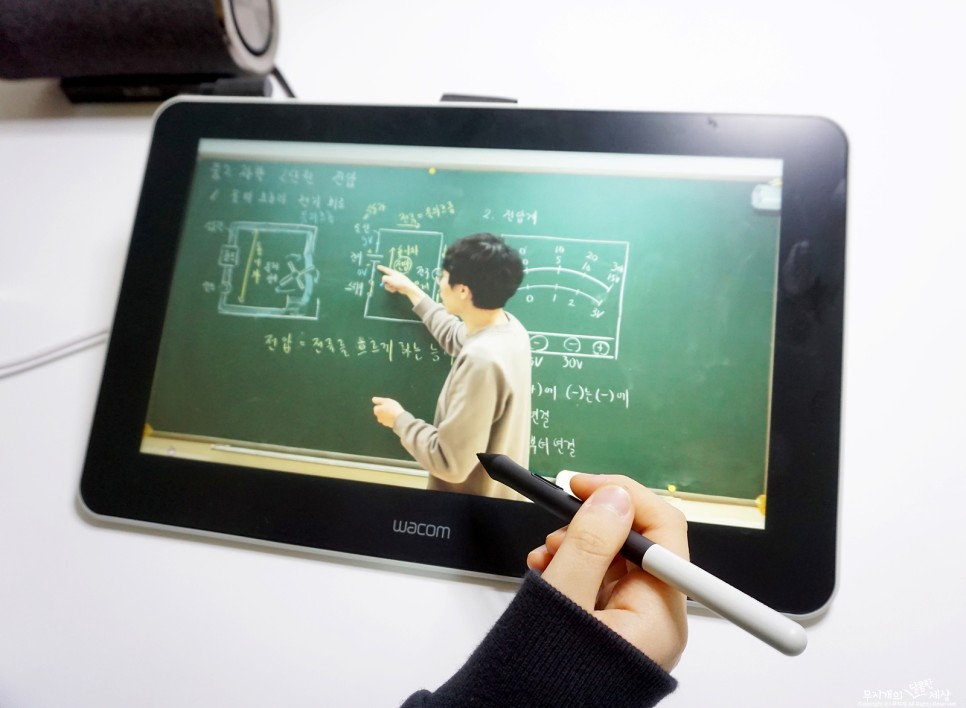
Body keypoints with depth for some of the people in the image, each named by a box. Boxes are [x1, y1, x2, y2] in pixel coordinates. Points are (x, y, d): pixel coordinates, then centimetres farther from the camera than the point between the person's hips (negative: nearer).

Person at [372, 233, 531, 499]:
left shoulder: (482, 360, -32)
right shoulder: (509, 327, -4)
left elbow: (450, 463, -30)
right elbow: (456, 338, 20)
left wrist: (399, 419, -14)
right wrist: (411, 290, 26)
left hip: (474, 504, -8)